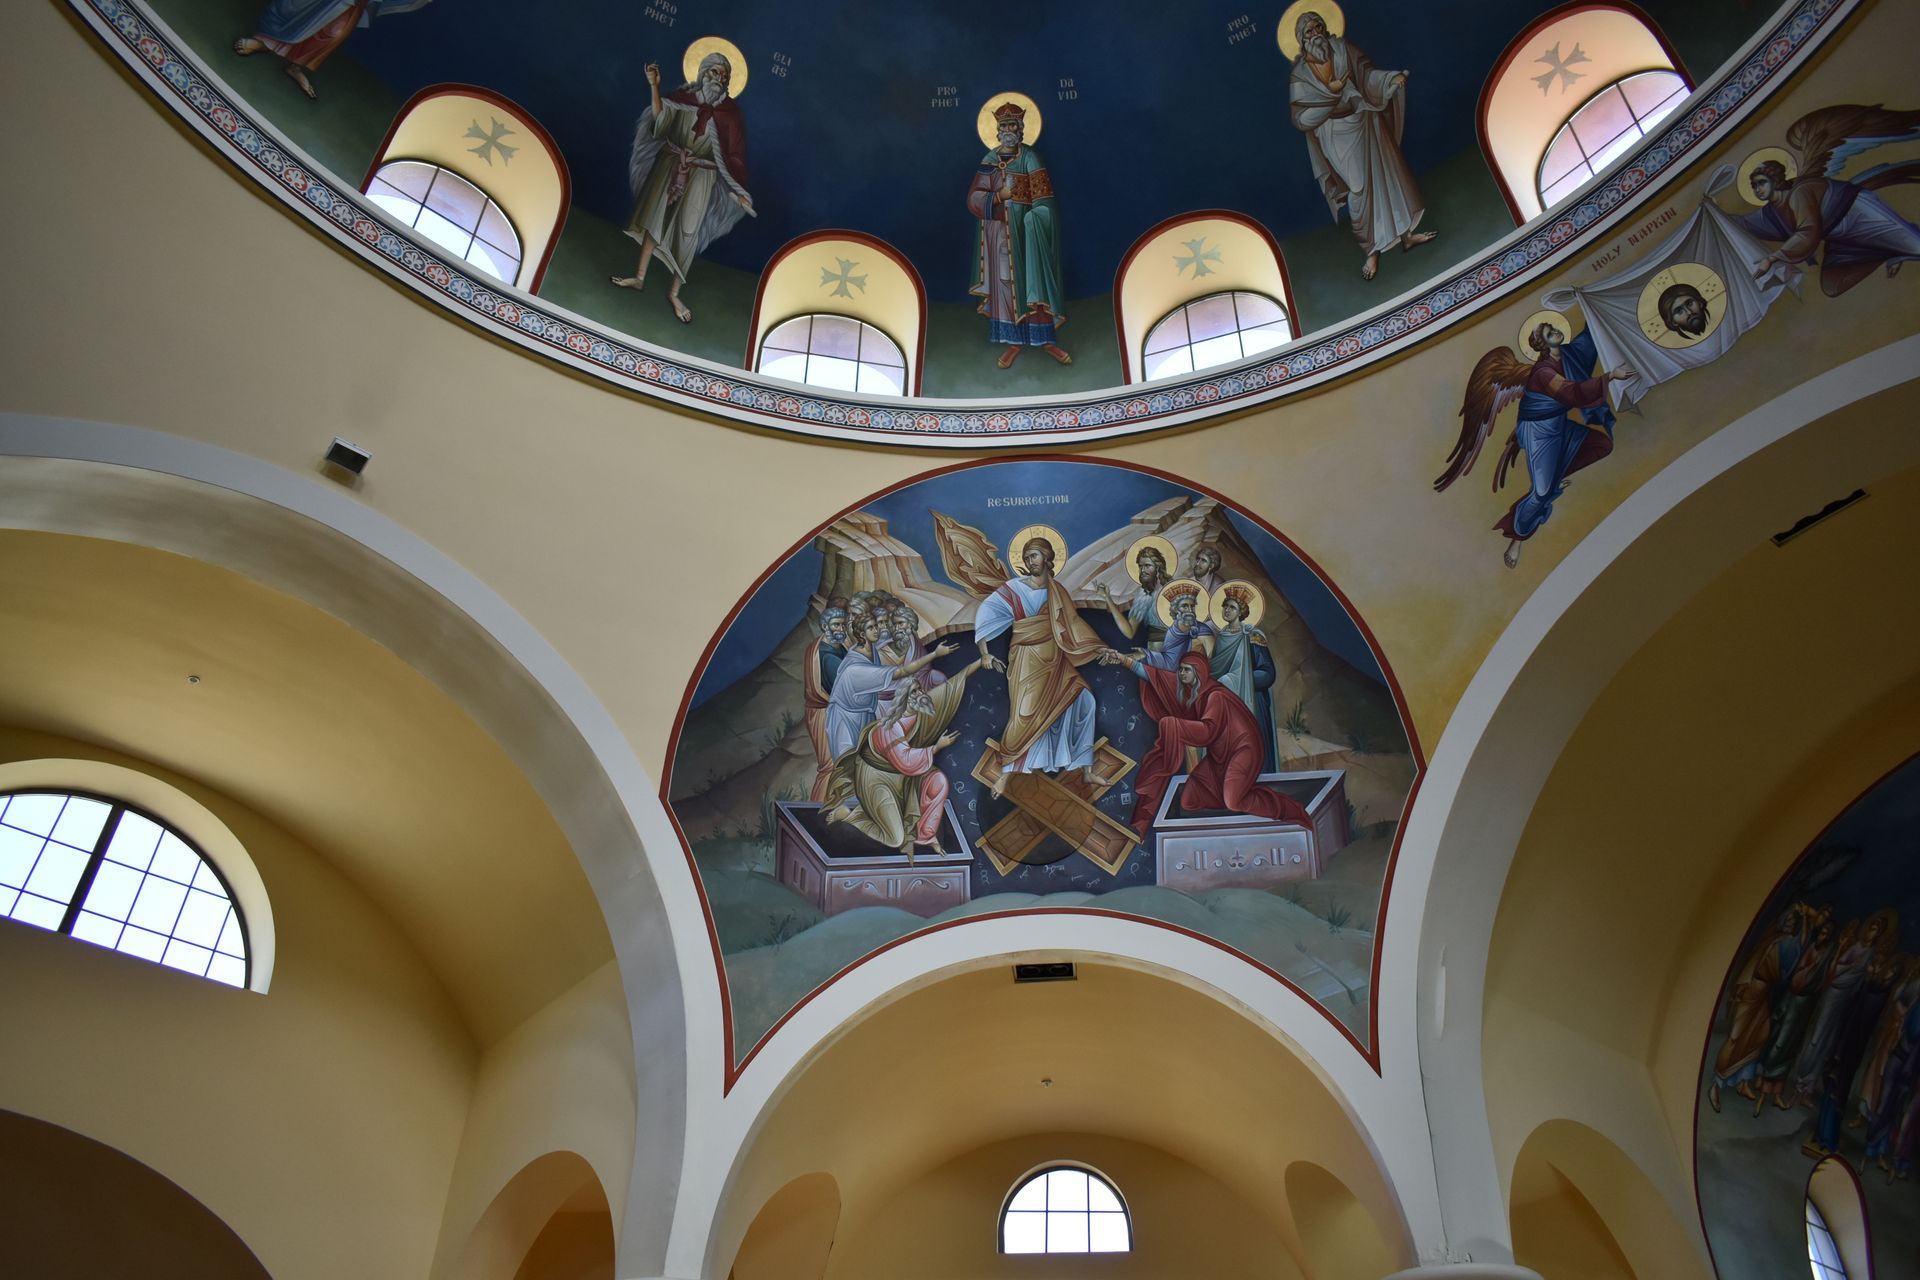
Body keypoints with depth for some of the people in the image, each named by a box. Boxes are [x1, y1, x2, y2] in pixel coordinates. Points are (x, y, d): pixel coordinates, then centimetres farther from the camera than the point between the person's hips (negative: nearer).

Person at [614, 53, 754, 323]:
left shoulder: (729, 110, -3)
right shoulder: (683, 96, 1)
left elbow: (733, 153, -3)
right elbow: (660, 117, -7)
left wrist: (739, 190, -8)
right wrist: (654, 86, -19)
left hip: (701, 176, -2)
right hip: (670, 166, 2)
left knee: (687, 233, -1)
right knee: (655, 218, 3)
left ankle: (674, 293, 9)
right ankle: (640, 277, 15)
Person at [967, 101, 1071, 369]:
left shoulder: (1030, 158, -2)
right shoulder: (989, 161, 5)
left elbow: (1043, 199, -9)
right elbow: (974, 200, -1)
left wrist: (1035, 220, -25)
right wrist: (999, 195, -17)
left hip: (1026, 232, -2)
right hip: (1000, 233, 2)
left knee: (1035, 283, -1)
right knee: (1005, 284, 4)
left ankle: (1046, 339, 8)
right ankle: (1014, 341, 10)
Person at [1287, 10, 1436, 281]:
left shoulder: (1343, 50, 1)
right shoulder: (1300, 74, -9)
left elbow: (1367, 74, -3)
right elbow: (1302, 118, -16)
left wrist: (1391, 79, -22)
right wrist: (1331, 92, -21)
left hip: (1366, 126, 4)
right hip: (1340, 139, -4)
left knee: (1389, 177, 10)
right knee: (1360, 192, -3)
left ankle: (1405, 233, 24)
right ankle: (1371, 251, 11)